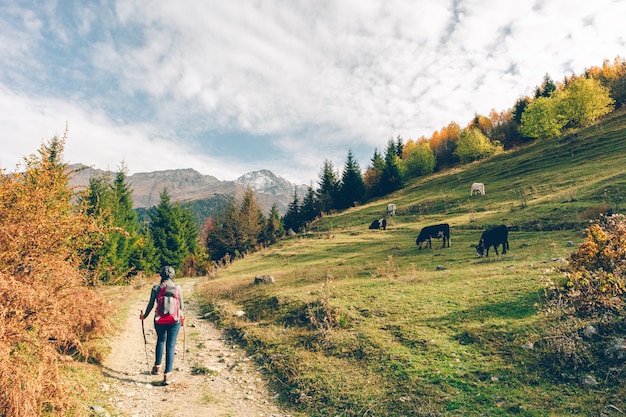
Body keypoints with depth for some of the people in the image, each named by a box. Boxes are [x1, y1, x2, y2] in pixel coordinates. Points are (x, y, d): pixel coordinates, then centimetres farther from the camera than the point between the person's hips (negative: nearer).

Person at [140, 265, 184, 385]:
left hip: (159, 320, 2)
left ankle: (157, 366, 35)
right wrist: (182, 316, 23)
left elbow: (150, 305, 3)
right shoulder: (178, 288, -5)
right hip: (174, 321, -1)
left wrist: (144, 316, 22)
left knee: (160, 341, 26)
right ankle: (167, 374, 4)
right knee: (170, 346, 5)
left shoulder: (156, 288, -5)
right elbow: (181, 306, 2)